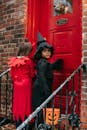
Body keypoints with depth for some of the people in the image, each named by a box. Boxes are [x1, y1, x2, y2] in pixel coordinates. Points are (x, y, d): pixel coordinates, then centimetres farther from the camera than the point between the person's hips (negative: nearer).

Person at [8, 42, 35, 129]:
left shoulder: (13, 61, 2)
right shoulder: (28, 60, -12)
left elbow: (12, 74, 7)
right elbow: (32, 74, -2)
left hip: (16, 85, 5)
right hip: (26, 85, -4)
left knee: (18, 105, 12)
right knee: (26, 105, 4)